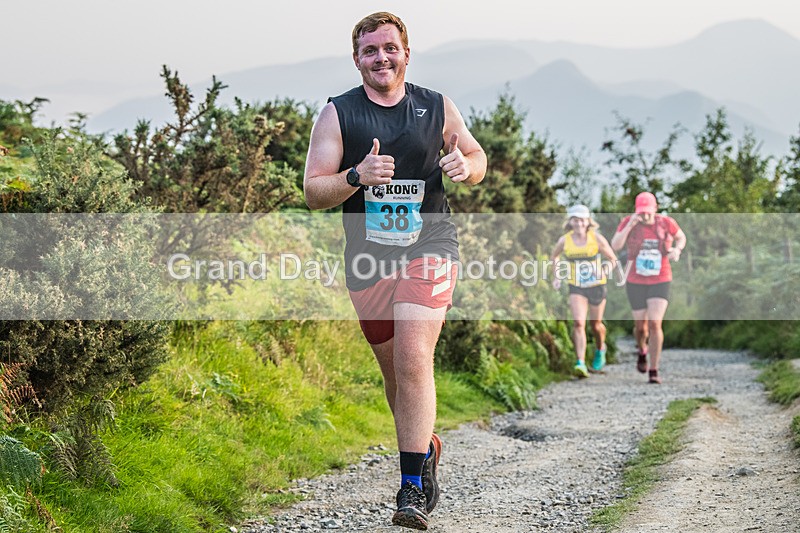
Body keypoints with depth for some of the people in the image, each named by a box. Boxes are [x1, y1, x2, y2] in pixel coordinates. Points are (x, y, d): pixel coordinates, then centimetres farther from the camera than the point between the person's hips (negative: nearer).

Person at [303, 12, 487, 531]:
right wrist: (357, 176, -23)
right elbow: (314, 192, -3)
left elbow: (476, 156, 19)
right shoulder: (338, 114, 1)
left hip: (428, 246, -2)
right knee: (395, 371, 11)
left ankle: (413, 487, -15)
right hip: (367, 256, 2)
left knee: (413, 358, -19)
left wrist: (466, 166, -6)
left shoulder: (437, 108, 4)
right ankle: (427, 449, 39)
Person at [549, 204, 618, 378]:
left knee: (596, 325, 14)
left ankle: (600, 349, 47)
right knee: (578, 323, -17)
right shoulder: (564, 241, -6)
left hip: (597, 287, 0)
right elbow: (554, 257, 14)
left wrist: (605, 271, -20)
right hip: (576, 288, 0)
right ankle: (581, 364, -22)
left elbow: (613, 259, -1)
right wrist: (557, 277, 3)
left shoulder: (597, 239, -11)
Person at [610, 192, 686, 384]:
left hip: (660, 282, -1)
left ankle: (654, 371, -7)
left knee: (655, 324, -17)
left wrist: (677, 250, -11)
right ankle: (642, 350, 47)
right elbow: (615, 246, -17)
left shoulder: (666, 222, -8)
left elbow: (681, 238, 11)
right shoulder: (628, 221, -9)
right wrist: (629, 226, -28)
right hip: (635, 282, 1)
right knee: (641, 326, 10)